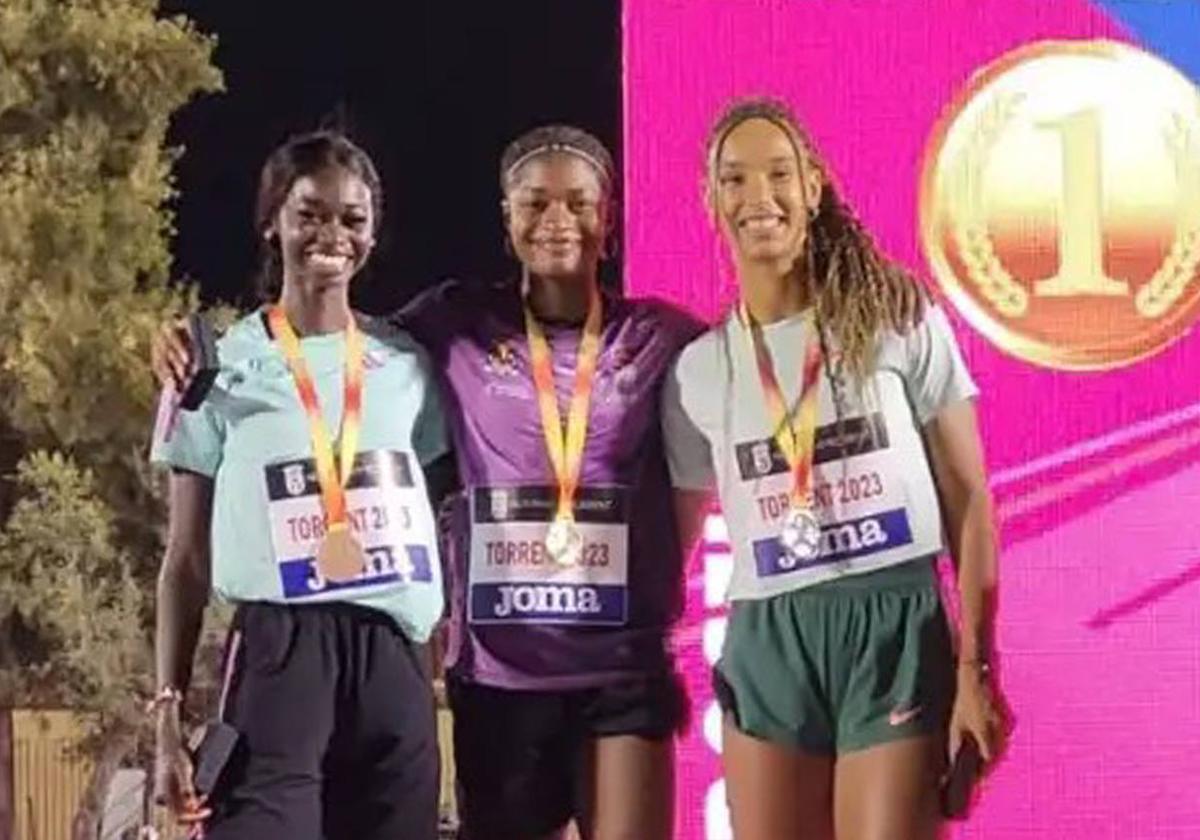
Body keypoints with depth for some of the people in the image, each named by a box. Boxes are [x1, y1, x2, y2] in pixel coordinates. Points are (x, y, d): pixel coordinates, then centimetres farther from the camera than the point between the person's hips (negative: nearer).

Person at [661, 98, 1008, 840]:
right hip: (767, 645, 3)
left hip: (895, 630, -3)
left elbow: (969, 504, -1)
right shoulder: (698, 370, 8)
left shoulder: (898, 319, 0)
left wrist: (976, 670, -7)